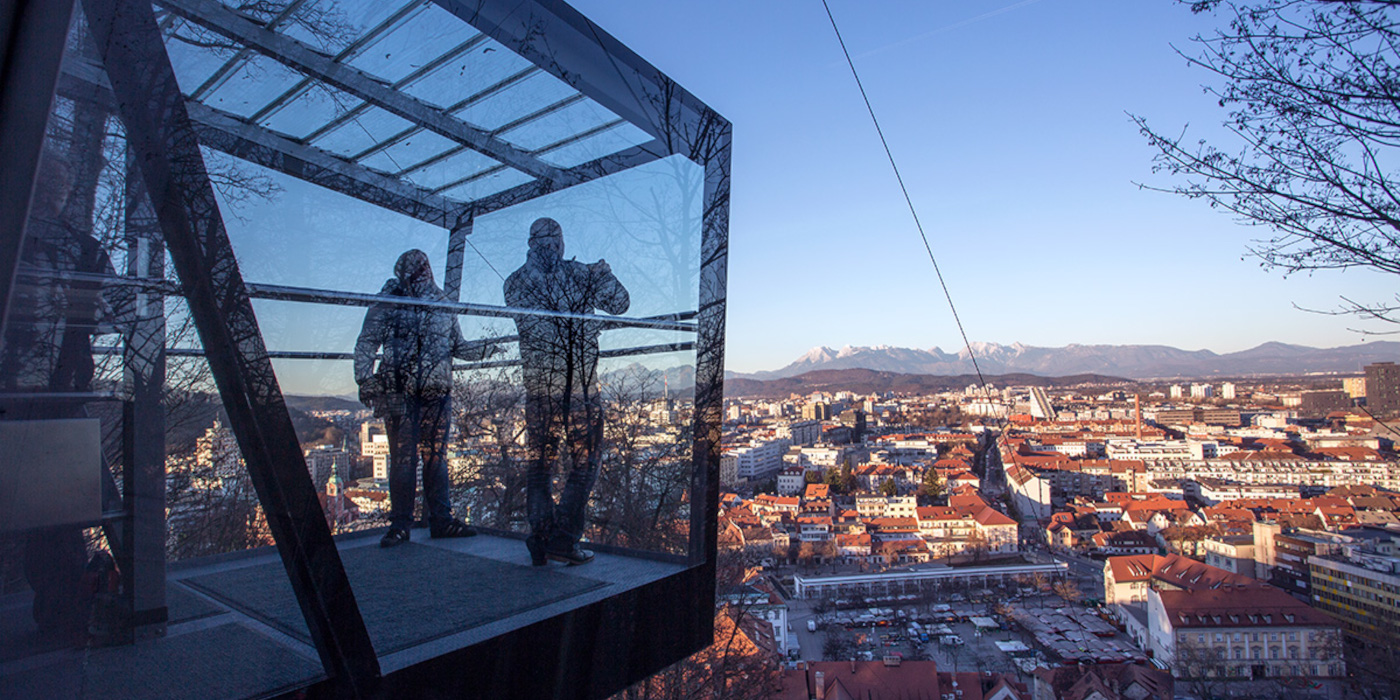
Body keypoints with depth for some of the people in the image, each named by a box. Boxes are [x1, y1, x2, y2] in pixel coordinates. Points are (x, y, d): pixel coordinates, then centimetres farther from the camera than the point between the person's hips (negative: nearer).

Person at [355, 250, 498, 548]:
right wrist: (364, 379, -6)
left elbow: (457, 346, 17)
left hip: (437, 393, 3)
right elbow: (366, 344, 5)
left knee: (436, 457, 8)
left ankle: (441, 520, 17)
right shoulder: (387, 304, 3)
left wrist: (485, 349, 2)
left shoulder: (443, 305, 12)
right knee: (402, 459, -1)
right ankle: (400, 524, 11)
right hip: (399, 393, -3)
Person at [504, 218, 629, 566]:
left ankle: (540, 539, 15)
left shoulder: (514, 281, 7)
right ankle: (563, 539, 3)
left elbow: (528, 326, 7)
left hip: (536, 384, 3)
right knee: (585, 461, 7)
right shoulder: (578, 273, 0)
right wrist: (604, 273, 24)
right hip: (579, 383, -3)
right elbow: (619, 304, 7)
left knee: (539, 463, 14)